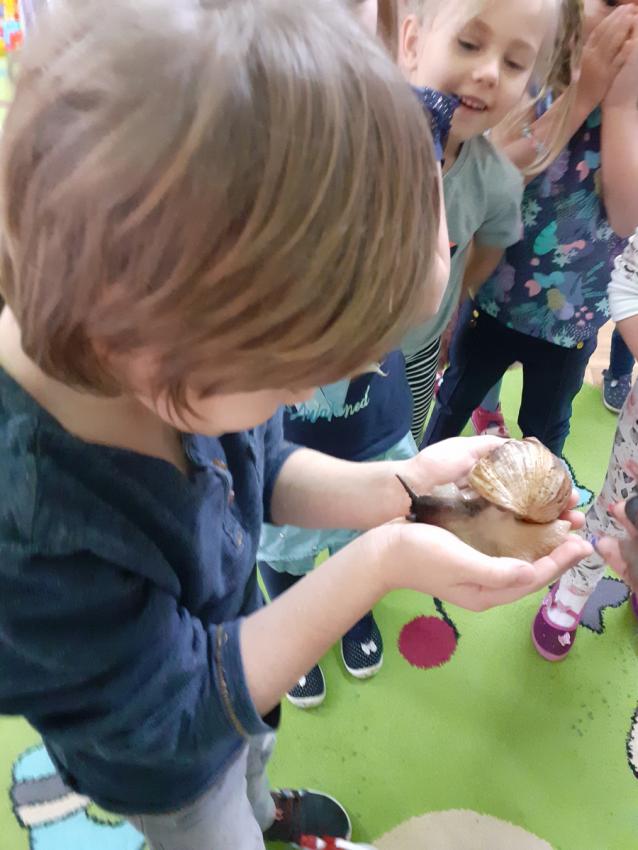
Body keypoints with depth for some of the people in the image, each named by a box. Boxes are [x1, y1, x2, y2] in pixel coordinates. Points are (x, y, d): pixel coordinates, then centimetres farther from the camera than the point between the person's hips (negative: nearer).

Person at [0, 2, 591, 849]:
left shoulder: (170, 352, -29)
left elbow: (262, 470, -9)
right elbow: (177, 711, -31)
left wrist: (398, 487, -26)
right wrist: (377, 563, -40)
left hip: (230, 631, 6)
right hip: (167, 767, -5)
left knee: (253, 763, 38)